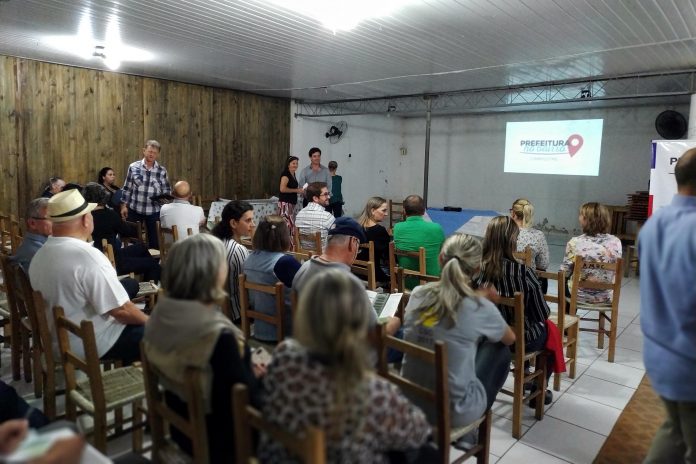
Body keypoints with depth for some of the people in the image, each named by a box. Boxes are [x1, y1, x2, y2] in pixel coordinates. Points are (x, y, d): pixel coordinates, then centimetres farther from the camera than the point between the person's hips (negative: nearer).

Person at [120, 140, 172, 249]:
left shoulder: (162, 170, -1)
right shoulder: (134, 167, -2)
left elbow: (167, 191, 4)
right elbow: (127, 188, 3)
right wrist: (124, 205, 1)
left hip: (153, 211, 0)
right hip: (134, 209, 0)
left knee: (154, 240, 6)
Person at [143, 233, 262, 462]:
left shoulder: (162, 314, -9)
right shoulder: (218, 336, -34)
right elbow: (249, 400, -25)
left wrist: (248, 373, 6)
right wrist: (258, 378, -5)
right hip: (215, 440, -7)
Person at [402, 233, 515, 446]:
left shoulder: (417, 294, -7)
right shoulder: (480, 308, -17)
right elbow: (510, 339, 5)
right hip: (454, 411, -4)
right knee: (500, 351, 17)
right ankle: (467, 430, 28)